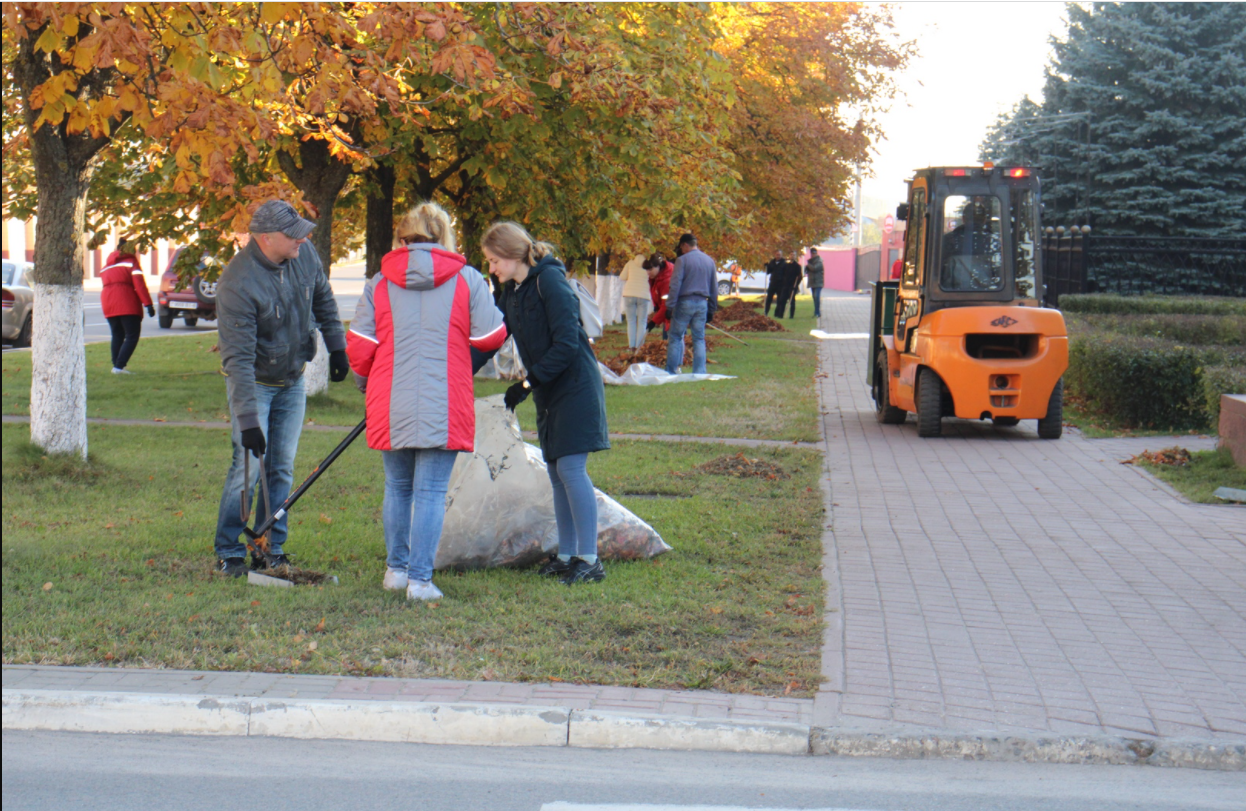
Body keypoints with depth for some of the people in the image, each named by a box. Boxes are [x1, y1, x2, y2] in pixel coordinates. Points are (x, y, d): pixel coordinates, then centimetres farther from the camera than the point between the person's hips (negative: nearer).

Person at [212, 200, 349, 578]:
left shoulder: (304, 254, -10)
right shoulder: (237, 283, -29)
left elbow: (323, 299, 13)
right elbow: (238, 358, -30)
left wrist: (337, 346, 13)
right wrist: (247, 419, -33)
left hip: (292, 380, 6)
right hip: (253, 382, -6)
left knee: (283, 468, 7)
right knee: (249, 466, -10)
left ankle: (271, 550, 15)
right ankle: (228, 554, 2)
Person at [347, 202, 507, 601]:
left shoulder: (379, 283, 4)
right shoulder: (467, 280, -1)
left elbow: (359, 345, 2)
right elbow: (490, 337, 0)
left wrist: (364, 383, 22)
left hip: (390, 405, 2)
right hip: (444, 406, -2)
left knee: (397, 488, 17)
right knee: (431, 492, 0)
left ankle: (397, 569, 24)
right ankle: (420, 579, -3)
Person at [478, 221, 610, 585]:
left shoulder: (550, 282, -16)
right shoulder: (512, 290, 10)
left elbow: (566, 344, -20)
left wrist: (528, 383, -19)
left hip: (574, 387, -9)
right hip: (548, 392, 9)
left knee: (570, 468, -12)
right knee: (556, 472, 9)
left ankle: (590, 560, -8)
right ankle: (567, 556, 15)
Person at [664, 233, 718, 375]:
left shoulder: (682, 260, -6)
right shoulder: (709, 261, 12)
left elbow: (675, 285, -12)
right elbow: (714, 288, 16)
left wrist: (670, 305, -10)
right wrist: (712, 310, 21)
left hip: (684, 302, -5)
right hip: (702, 303, 5)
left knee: (675, 337, 2)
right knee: (699, 339, 7)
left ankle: (671, 371, 0)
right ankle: (699, 372, 2)